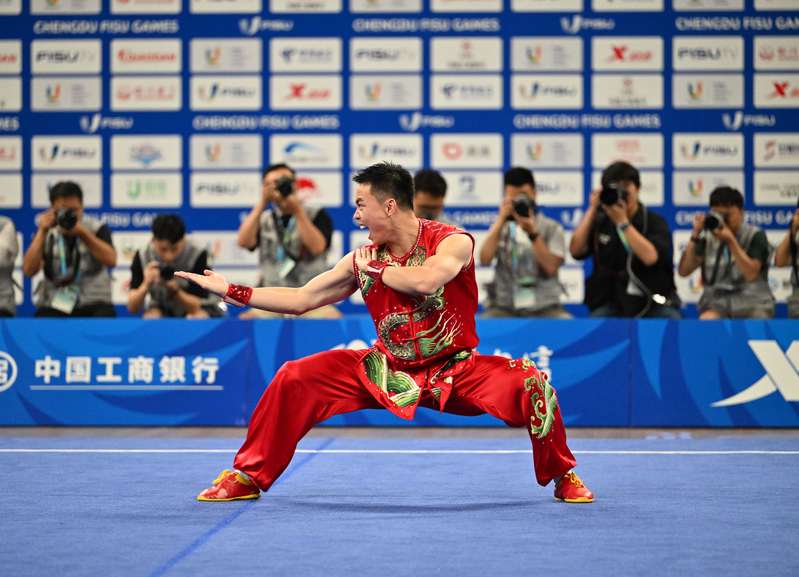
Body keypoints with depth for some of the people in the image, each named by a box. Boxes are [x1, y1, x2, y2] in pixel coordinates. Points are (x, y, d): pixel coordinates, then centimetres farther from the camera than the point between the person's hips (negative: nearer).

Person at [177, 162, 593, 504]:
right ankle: (248, 476, 6)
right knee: (295, 379, -9)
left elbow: (425, 280, -36)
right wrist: (230, 290, 3)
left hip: (456, 371, -4)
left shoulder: (453, 242, -14)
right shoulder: (364, 258, 0)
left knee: (528, 383, -29)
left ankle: (562, 477, -4)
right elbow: (299, 300, 6)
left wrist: (373, 267, -18)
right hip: (389, 372, 4)